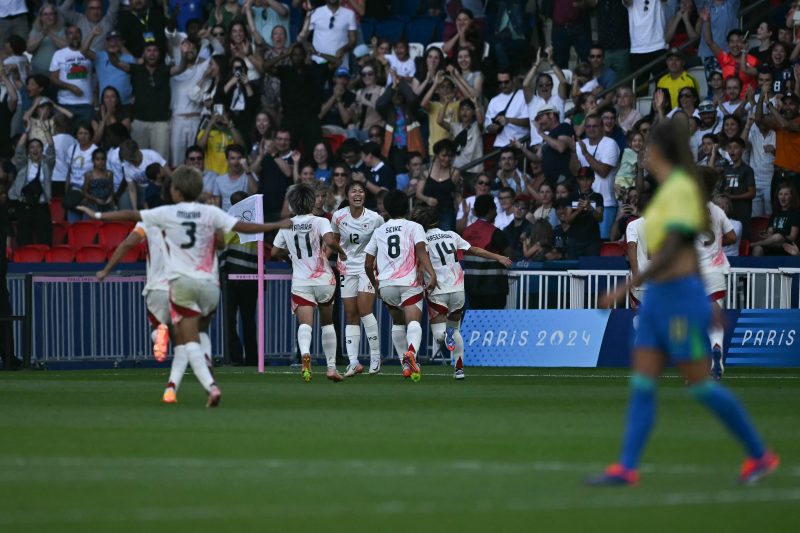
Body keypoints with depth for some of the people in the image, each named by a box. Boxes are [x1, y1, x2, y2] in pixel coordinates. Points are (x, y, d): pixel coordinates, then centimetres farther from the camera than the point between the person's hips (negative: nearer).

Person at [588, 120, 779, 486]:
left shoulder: (680, 188, -15)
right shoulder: (669, 189, 13)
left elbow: (671, 251, -22)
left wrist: (627, 288, -25)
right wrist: (709, 304, 26)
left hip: (681, 297, -9)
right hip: (658, 298, 9)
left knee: (699, 384, -3)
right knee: (641, 384, 1)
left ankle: (760, 455, 8)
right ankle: (626, 467, -3)